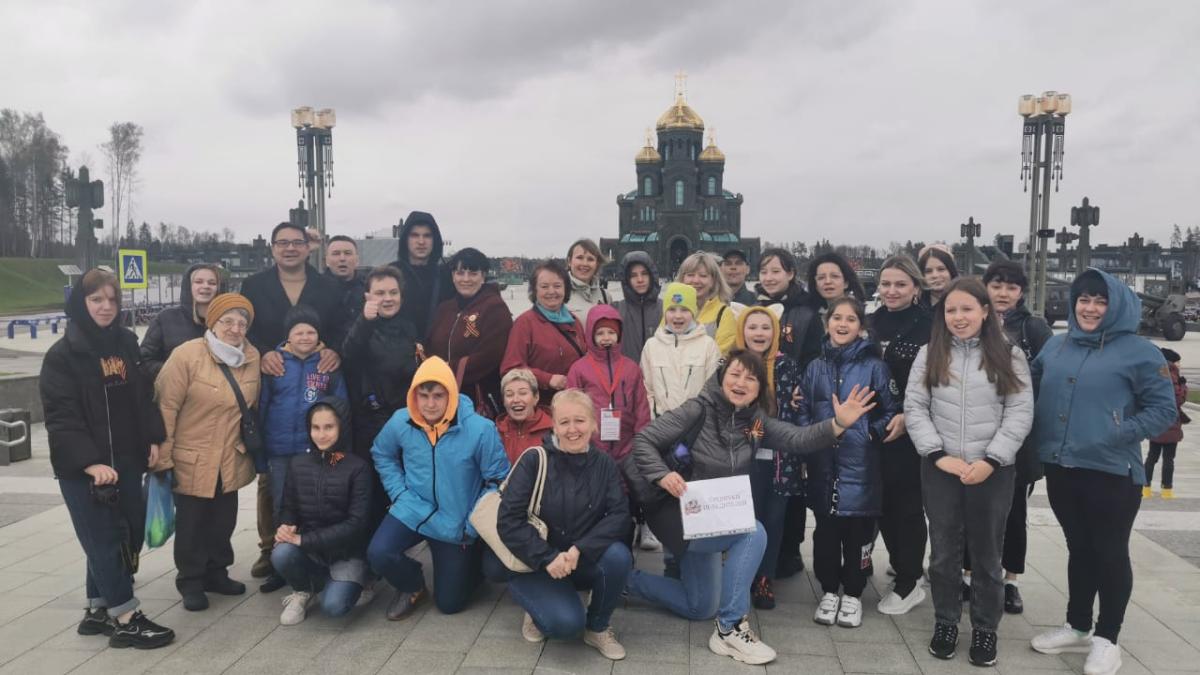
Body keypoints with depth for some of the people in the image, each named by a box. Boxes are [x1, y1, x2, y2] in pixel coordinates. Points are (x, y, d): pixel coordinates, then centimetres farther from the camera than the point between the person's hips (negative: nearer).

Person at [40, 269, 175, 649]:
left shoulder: (127, 344, 10)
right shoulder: (63, 354, -8)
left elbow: (144, 396, 15)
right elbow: (61, 416, -15)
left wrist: (153, 439, 4)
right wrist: (89, 462, -24)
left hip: (126, 461, 6)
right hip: (83, 467, -6)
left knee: (129, 535, 10)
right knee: (104, 540, -3)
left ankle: (99, 610, 25)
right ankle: (126, 619, 5)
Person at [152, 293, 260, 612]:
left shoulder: (252, 357, 0)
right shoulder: (187, 355, -17)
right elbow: (165, 407, -16)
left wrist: (248, 445, 13)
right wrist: (162, 456, -15)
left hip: (230, 461, 5)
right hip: (191, 459, -5)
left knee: (223, 522, 16)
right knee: (192, 524, 9)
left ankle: (216, 573, 34)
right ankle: (191, 581, 25)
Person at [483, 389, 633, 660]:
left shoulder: (604, 463, -4)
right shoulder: (534, 460, -12)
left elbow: (620, 515, -15)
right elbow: (508, 521, -17)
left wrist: (579, 550, -28)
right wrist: (548, 558, -26)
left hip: (586, 561, 3)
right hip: (536, 564, -3)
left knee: (618, 555, -28)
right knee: (566, 622, -28)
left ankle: (598, 627, -2)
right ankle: (538, 609, 10)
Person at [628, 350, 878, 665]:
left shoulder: (756, 422, -1)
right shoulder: (699, 410, -16)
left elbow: (799, 438, -15)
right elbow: (644, 440, -17)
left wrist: (838, 424, -30)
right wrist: (662, 475, -33)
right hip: (681, 515, -7)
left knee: (701, 608, 18)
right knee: (753, 533, -30)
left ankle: (629, 580, 35)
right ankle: (730, 629, -19)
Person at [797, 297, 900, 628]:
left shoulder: (874, 366, -2)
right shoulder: (816, 366, 8)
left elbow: (892, 410, 1)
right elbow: (803, 410, 12)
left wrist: (872, 433, -11)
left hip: (860, 463, -3)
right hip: (823, 462, 3)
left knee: (858, 531, 5)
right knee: (825, 530, 9)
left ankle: (852, 594, 22)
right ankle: (829, 590, 25)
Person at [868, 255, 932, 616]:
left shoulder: (930, 327, -6)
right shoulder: (871, 324, 9)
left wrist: (908, 417, -16)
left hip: (911, 430, -5)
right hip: (874, 428, 5)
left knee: (907, 503, 2)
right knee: (882, 502, 9)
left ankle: (908, 583, 14)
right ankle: (906, 568, 28)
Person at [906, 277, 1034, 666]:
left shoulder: (1009, 357, 1)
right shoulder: (929, 355, 4)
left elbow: (1020, 414, -4)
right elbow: (914, 408, 0)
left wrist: (990, 461, -14)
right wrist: (939, 456, -11)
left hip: (993, 471, -1)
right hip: (940, 470, 1)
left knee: (986, 553, 10)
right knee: (944, 551, 11)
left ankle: (985, 629, 25)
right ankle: (945, 622, 26)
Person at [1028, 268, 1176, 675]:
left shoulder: (1138, 351, -7)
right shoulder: (1055, 346, 8)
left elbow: (1163, 409, -7)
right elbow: (1032, 388, 19)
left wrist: (1118, 435, -16)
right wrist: (1039, 434, 7)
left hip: (1112, 473, -5)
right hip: (1060, 469, 5)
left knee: (1110, 553, 6)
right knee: (1079, 548, 17)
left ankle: (1107, 639, 20)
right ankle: (1078, 628, 30)